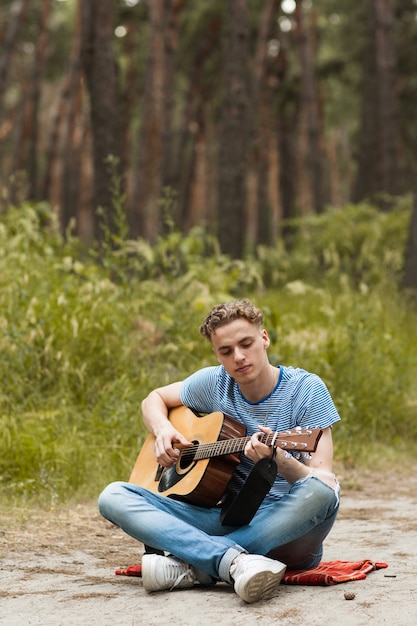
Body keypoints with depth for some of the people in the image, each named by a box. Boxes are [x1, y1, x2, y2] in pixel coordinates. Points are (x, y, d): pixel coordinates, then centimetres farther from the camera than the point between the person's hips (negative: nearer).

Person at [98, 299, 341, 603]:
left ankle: (190, 566, -33)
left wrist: (280, 459, -33)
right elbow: (154, 399, 24)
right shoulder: (214, 383, 6)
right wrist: (163, 431, 1)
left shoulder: (306, 389, -6)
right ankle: (236, 561, -37)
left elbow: (326, 481, -13)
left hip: (287, 533, -3)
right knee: (114, 496, -15)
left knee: (321, 493, -38)